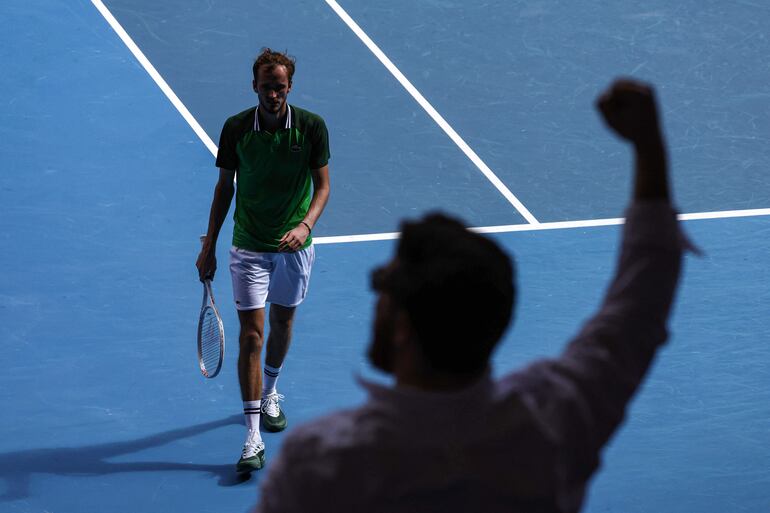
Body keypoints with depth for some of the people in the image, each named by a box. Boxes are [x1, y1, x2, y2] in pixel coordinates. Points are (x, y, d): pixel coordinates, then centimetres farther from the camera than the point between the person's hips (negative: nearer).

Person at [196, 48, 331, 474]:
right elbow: (224, 187, 2)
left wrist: (305, 224, -24)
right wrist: (209, 246, 3)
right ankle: (253, 438, -8)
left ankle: (269, 394, 47)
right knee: (251, 335, -8)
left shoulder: (312, 127, -10)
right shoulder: (235, 128, -9)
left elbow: (322, 186, -5)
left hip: (294, 247, 2)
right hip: (249, 248, -1)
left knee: (282, 323, 19)